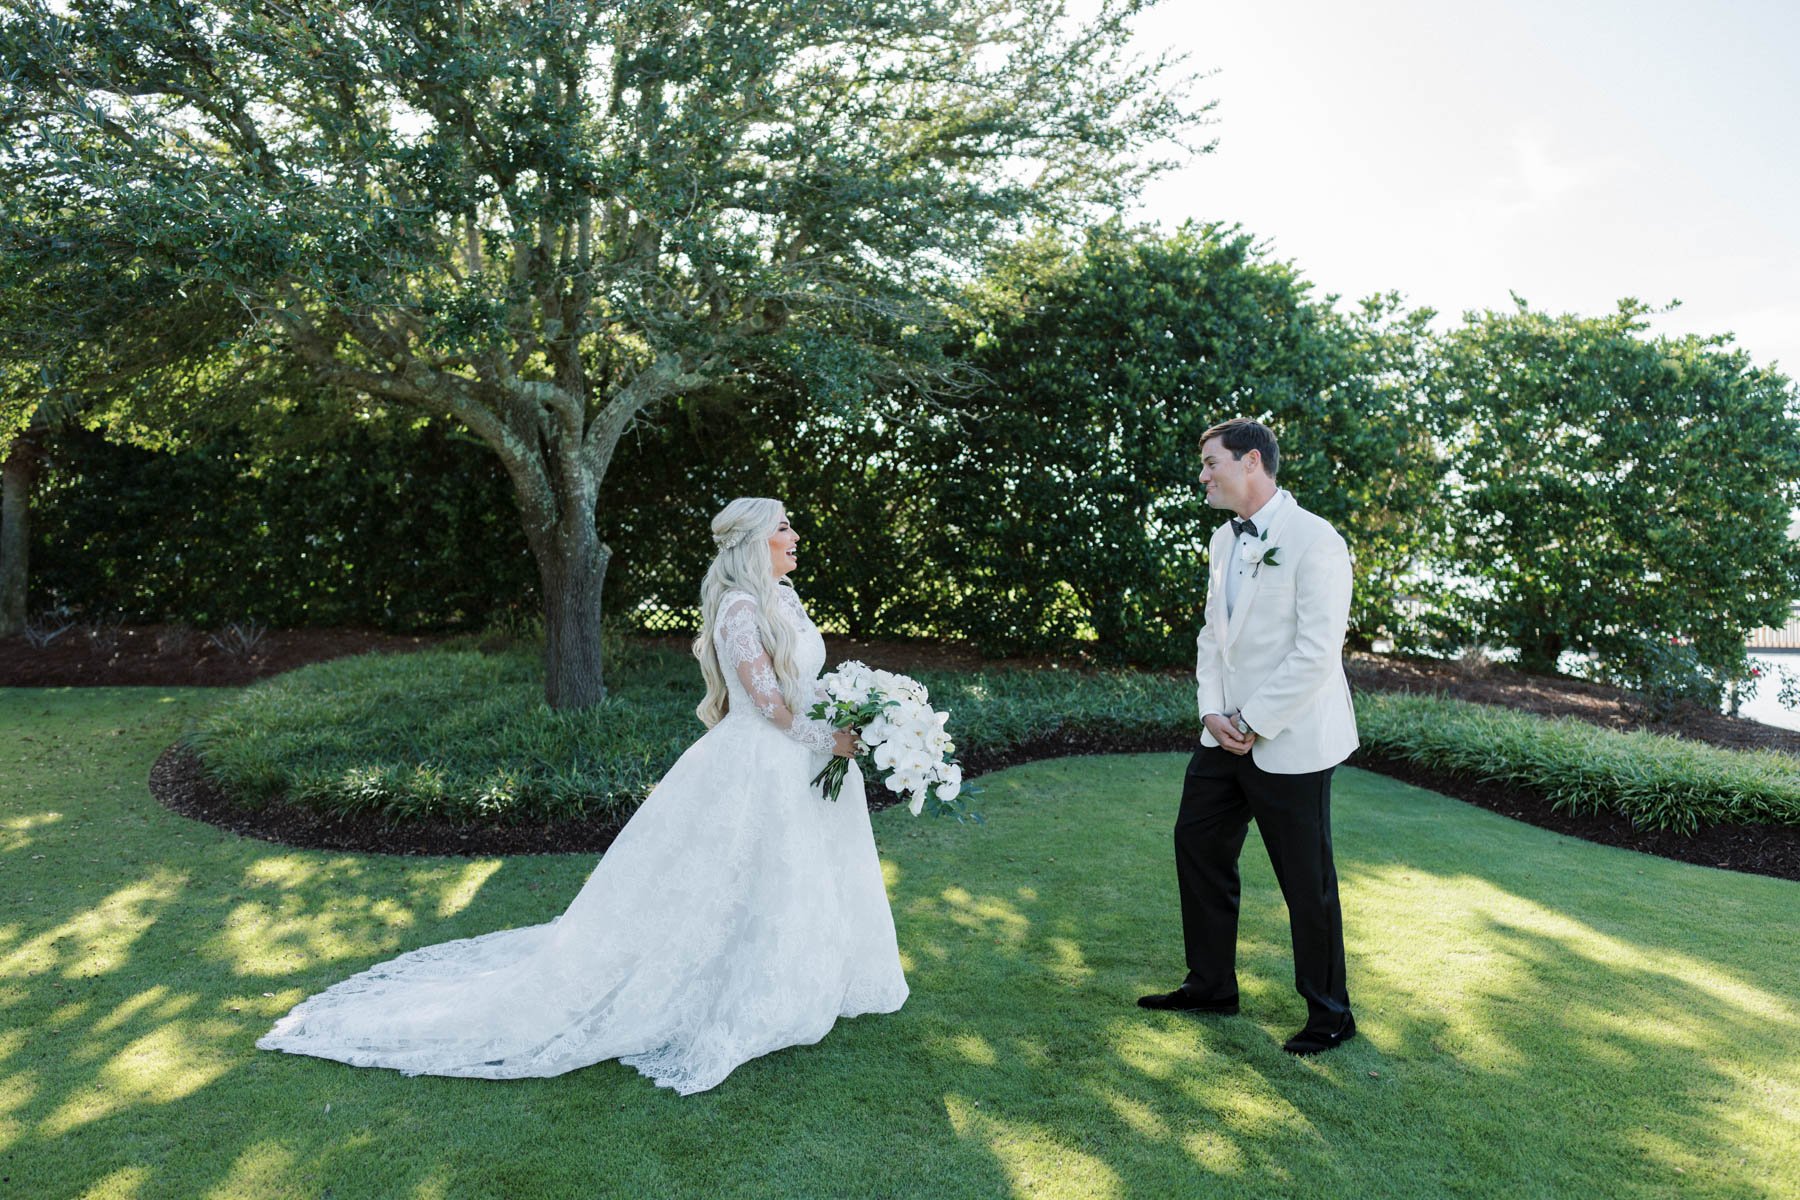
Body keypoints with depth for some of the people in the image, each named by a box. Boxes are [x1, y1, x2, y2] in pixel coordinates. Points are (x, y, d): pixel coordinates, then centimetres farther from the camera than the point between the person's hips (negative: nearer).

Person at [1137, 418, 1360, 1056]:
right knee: (1197, 844, 14)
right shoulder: (1224, 539, 10)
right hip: (1227, 734, 8)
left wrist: (1253, 725, -17)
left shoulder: (1314, 540, -16)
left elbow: (1317, 653, -21)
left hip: (1289, 743, -8)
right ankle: (1211, 986, 32)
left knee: (1306, 880, 4)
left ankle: (1330, 1014, 25)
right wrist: (1213, 711, -1)